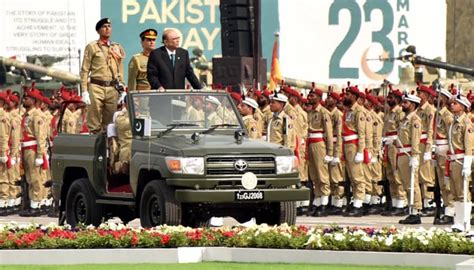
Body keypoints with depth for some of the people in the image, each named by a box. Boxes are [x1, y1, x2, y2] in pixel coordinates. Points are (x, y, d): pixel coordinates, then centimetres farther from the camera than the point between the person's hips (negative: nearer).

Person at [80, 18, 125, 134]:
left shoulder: (117, 48, 17)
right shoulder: (92, 47, 4)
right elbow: (84, 70, 0)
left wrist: (122, 89, 13)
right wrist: (84, 91, -8)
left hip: (112, 88, 4)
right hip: (96, 86, -4)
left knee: (109, 123, 5)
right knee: (94, 124, -7)